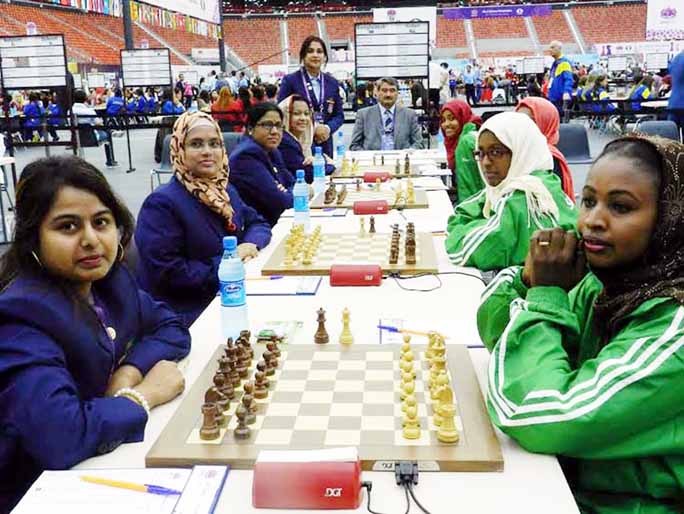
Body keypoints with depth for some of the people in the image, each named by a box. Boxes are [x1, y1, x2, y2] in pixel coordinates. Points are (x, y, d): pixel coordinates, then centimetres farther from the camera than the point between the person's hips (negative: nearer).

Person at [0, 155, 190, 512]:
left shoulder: (109, 278, -4)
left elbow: (171, 328, 7)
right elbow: (59, 439, -35)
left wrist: (129, 372, -13)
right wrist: (144, 396, -20)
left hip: (103, 465, 6)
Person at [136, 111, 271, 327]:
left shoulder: (225, 190, 10)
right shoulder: (161, 203, -15)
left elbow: (257, 223, 18)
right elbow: (167, 274, -21)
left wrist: (251, 244, -6)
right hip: (188, 316, -8)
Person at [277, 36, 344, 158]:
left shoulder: (332, 83, 12)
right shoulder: (290, 80, 0)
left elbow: (339, 115, 14)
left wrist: (328, 128, -9)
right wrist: (312, 129, -14)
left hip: (324, 144, 4)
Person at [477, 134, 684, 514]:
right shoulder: (601, 282, -4)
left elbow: (542, 420, -29)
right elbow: (503, 337, 4)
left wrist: (547, 294, -20)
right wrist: (530, 282, -15)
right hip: (563, 476, 5)